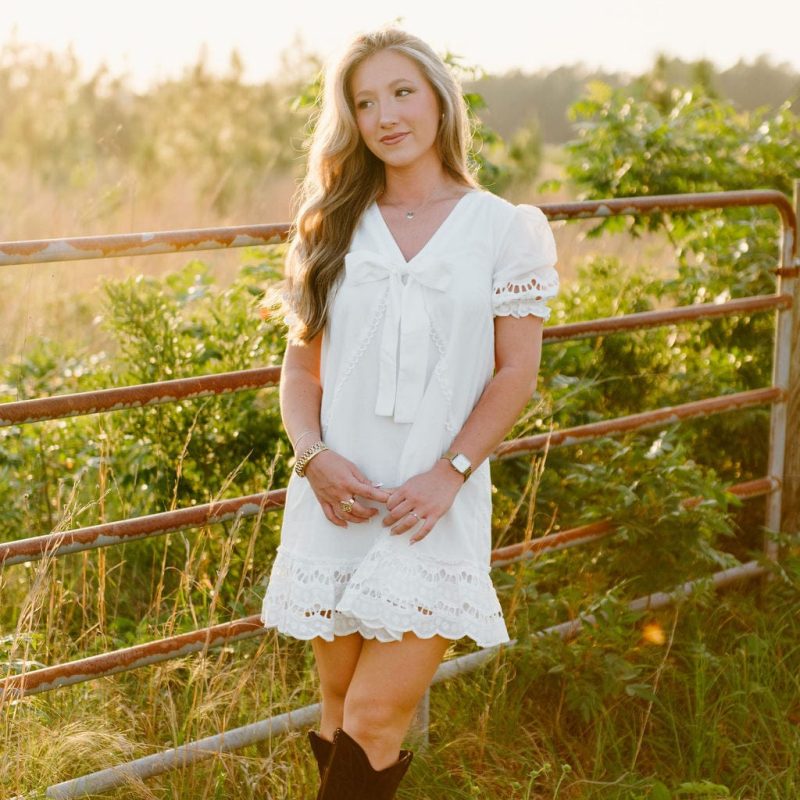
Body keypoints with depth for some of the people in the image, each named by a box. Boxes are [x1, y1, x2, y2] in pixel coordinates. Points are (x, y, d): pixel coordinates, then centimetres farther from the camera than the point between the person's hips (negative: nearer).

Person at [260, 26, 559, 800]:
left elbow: (515, 371, -1)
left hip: (436, 505, -3)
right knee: (338, 705, 9)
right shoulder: (334, 228, 10)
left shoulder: (505, 229, 2)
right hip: (340, 497, 3)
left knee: (375, 715, -10)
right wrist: (312, 453, -9)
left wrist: (448, 474, -13)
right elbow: (302, 361, 9)